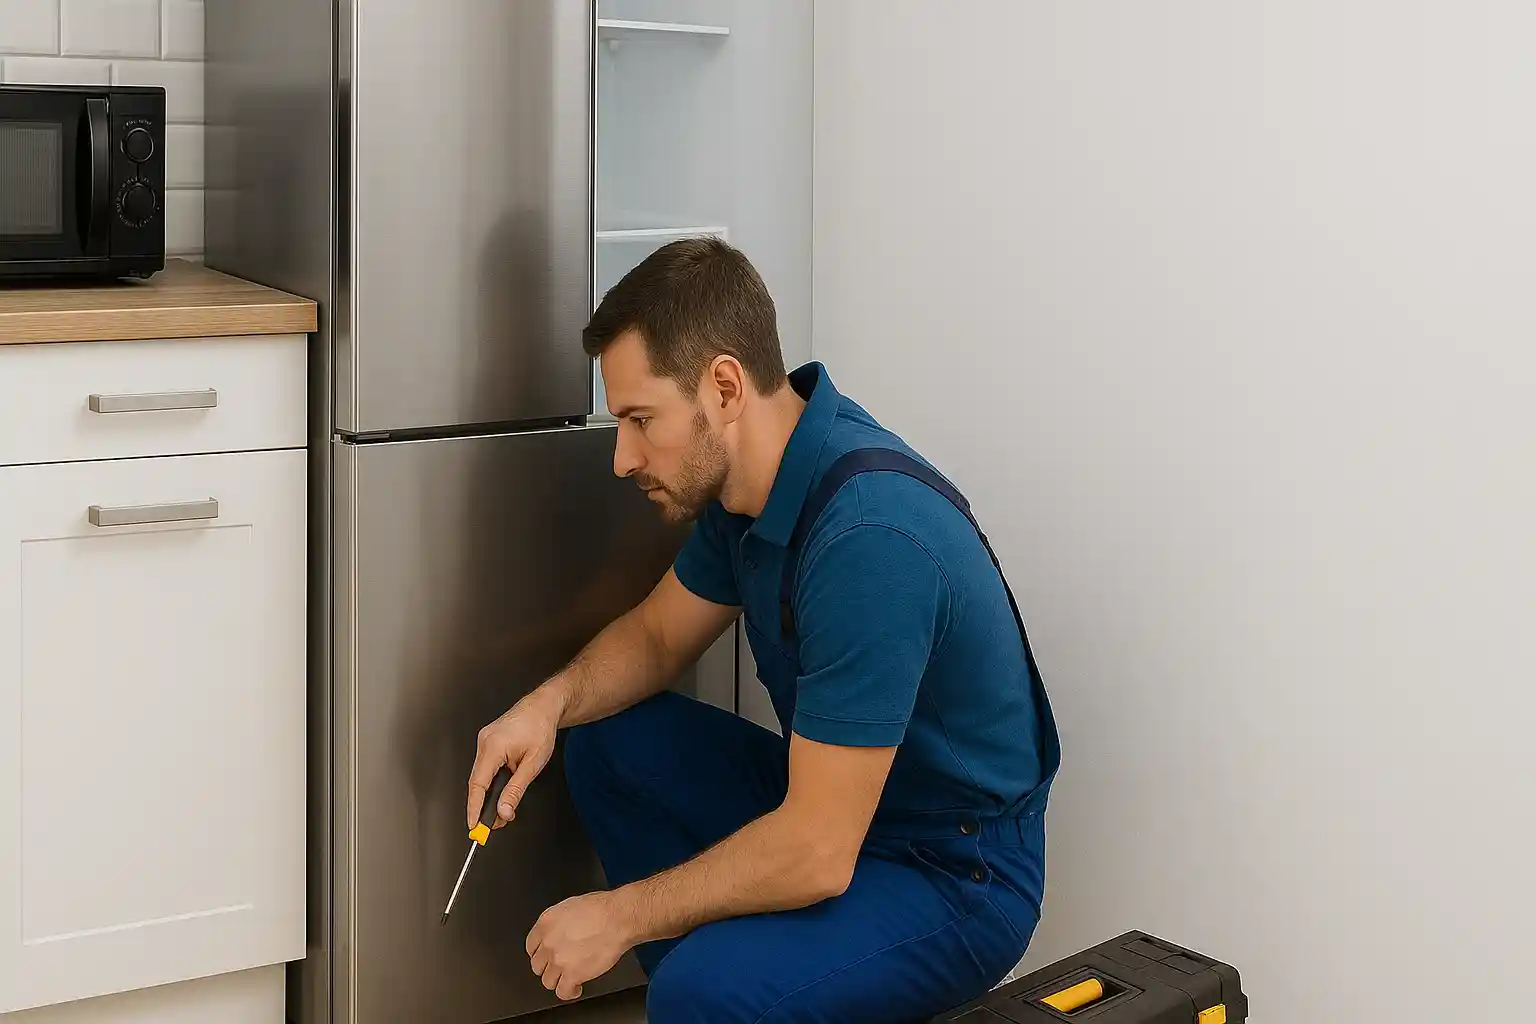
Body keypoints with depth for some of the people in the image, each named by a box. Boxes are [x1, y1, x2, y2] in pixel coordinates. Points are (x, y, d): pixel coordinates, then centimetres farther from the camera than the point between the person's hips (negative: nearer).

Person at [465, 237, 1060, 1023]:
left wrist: (619, 916, -17)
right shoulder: (748, 470, -3)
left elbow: (817, 854, -29)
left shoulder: (870, 538, -31)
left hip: (958, 879, -9)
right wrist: (552, 701, -6)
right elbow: (658, 633, 14)